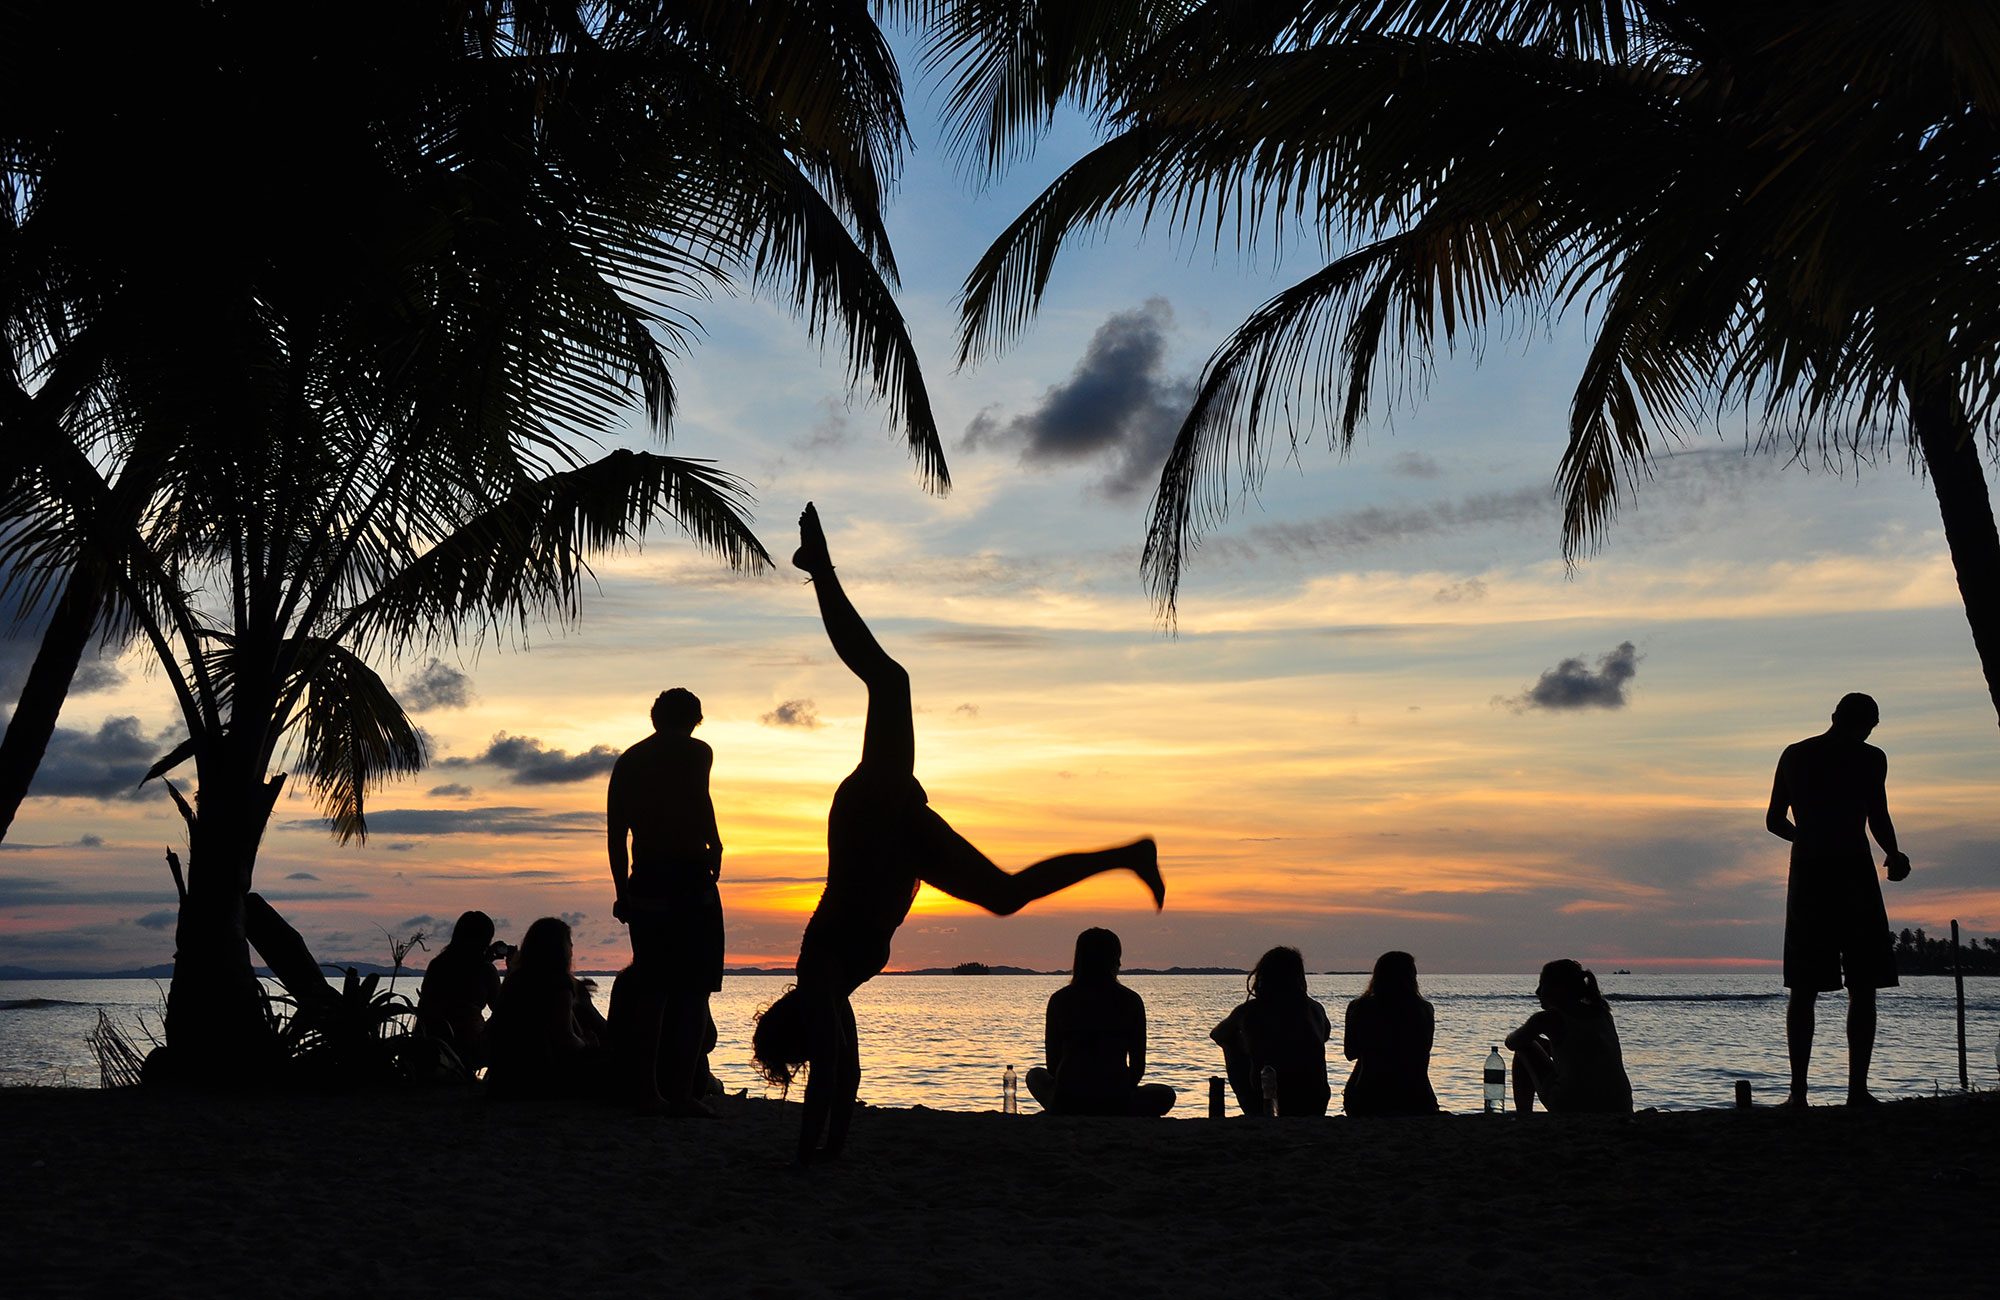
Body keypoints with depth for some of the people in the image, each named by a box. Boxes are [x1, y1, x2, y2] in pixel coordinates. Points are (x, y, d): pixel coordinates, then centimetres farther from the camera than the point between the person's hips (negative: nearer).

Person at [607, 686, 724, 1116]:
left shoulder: (627, 761, 17)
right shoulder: (696, 752, 0)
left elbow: (615, 834, 14)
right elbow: (699, 803, -20)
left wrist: (623, 892, 17)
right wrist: (714, 847, -10)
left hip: (645, 883, 6)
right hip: (690, 878, -5)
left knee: (650, 987, 9)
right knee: (693, 988, -3)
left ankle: (646, 1089, 9)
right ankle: (682, 1090, -8)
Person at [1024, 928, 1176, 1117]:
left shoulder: (1059, 1000, 1)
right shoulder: (1131, 1001, -1)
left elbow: (1052, 1064, 6)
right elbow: (1138, 1067, 3)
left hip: (1066, 1104, 2)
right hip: (1115, 1106, -1)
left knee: (1036, 1075, 35)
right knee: (1165, 1094, 28)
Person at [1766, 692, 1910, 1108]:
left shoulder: (1794, 755, 10)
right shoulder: (1870, 758, -1)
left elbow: (1774, 820, 12)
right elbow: (1879, 819, -7)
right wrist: (1895, 857, 11)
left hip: (1807, 875, 3)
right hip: (1853, 874, -3)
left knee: (1803, 989, 5)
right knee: (1862, 988, 3)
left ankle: (1798, 1089, 0)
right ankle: (1857, 1088, -1)